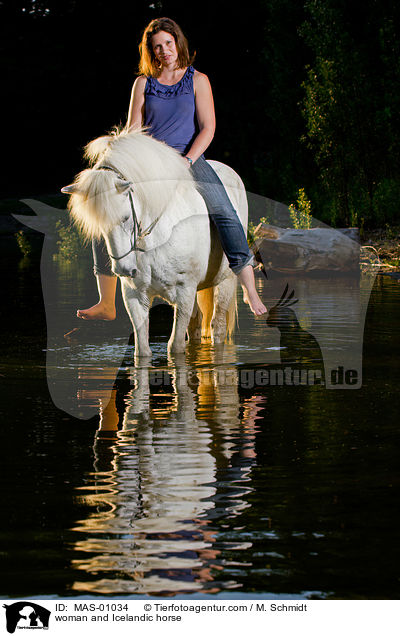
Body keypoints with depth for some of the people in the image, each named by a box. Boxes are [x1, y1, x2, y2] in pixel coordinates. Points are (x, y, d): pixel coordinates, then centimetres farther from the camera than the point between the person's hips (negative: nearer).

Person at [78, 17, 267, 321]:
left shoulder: (197, 80, 5)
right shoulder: (143, 84, 11)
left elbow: (207, 128, -3)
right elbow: (133, 131, 9)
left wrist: (185, 162, -17)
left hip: (189, 158, -3)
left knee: (225, 213, -28)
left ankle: (250, 290, -29)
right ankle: (106, 304, -4)